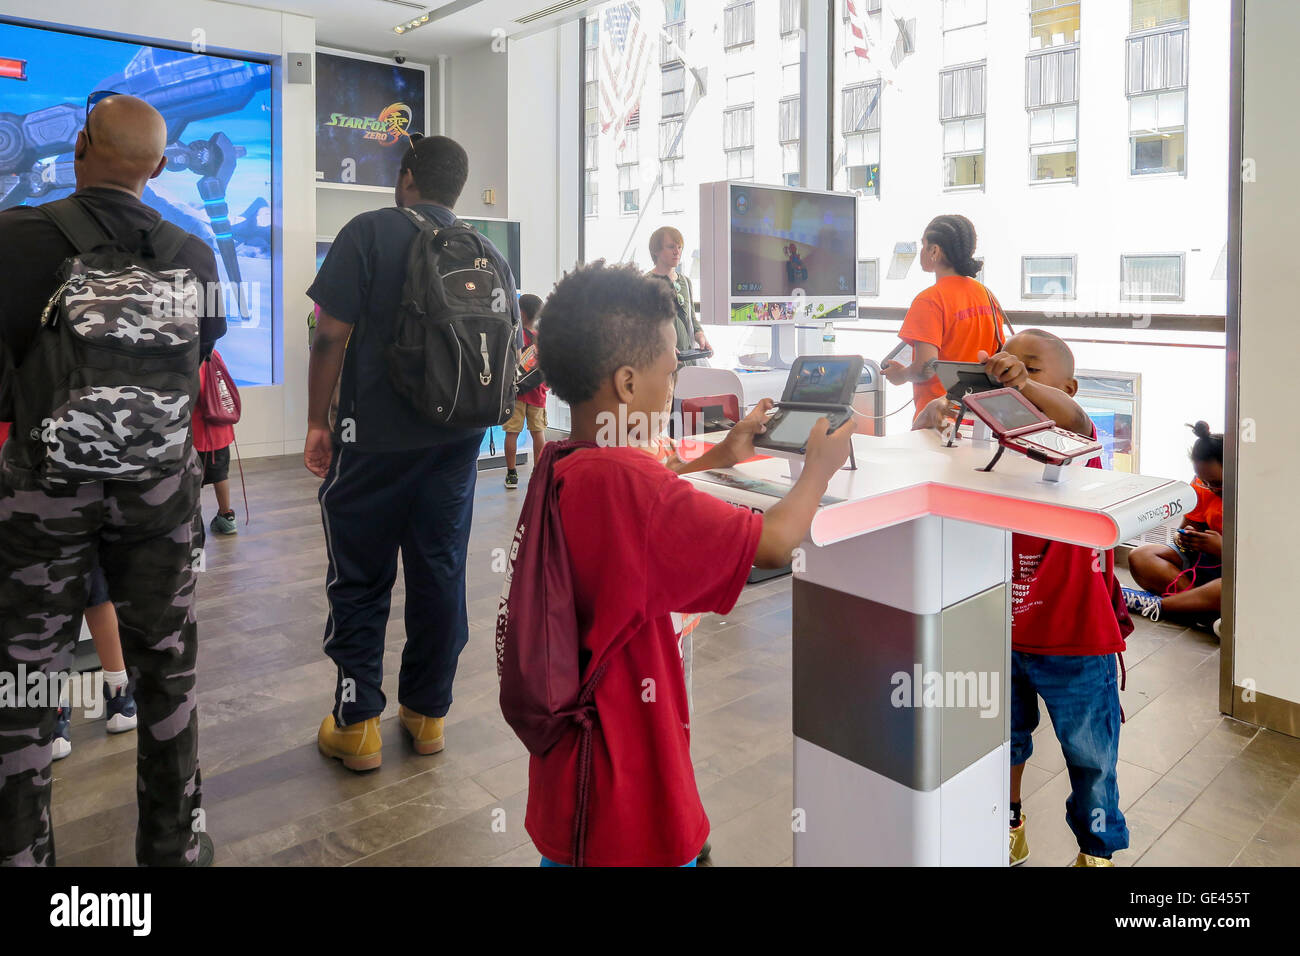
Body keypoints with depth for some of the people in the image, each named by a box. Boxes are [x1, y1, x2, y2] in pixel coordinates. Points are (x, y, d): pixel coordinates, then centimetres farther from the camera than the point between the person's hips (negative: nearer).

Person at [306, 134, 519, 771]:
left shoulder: (370, 231, -4)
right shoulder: (488, 254, 8)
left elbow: (331, 335, -10)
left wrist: (318, 422, -2)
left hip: (374, 437, -4)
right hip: (456, 441, 4)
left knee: (360, 580, 7)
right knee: (440, 575, 11)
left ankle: (357, 724, 12)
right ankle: (427, 714, 22)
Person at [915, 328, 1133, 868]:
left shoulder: (1075, 441, -14)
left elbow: (1072, 417, -37)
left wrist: (1023, 383, -57)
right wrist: (931, 417, -37)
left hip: (1075, 632, -4)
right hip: (1001, 628, 4)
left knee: (1089, 752, 14)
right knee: (1001, 739, 22)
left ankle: (1097, 849, 39)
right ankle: (1007, 832, 46)